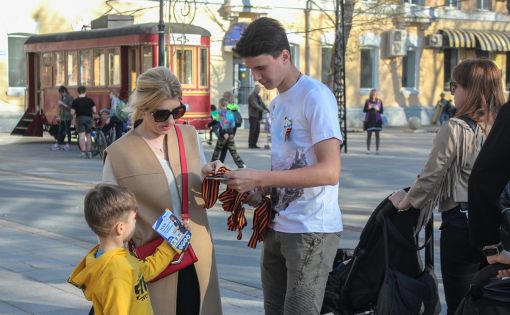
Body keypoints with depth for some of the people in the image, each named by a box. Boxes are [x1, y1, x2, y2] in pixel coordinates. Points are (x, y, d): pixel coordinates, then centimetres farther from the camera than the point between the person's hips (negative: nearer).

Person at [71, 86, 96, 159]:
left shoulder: (75, 101, -2)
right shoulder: (89, 100, 1)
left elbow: (72, 112, -4)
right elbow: (94, 111, 0)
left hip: (80, 118, -2)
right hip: (89, 118, 2)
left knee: (81, 136, -6)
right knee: (88, 135, 14)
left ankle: (83, 152, -16)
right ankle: (89, 152, 17)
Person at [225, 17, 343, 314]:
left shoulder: (316, 96, -14)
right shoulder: (278, 102, 14)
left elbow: (330, 171, -23)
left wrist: (258, 178, -25)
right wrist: (261, 189, -1)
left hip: (312, 231, -8)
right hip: (278, 227, 8)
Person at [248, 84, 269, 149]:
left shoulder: (258, 97, 19)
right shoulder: (251, 96, -8)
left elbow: (262, 104, 13)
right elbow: (255, 105, -19)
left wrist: (267, 110, -4)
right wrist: (263, 110, -26)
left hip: (258, 116, 8)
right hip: (253, 116, -8)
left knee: (257, 131, 6)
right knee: (252, 130, -8)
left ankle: (254, 144, 11)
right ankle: (250, 144, -4)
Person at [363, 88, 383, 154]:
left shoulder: (379, 101, 4)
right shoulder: (367, 101, 2)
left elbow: (381, 111, 6)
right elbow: (364, 110, 5)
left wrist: (378, 109, -14)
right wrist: (368, 108, -13)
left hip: (377, 120, 1)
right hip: (369, 119, -1)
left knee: (377, 135, -1)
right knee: (369, 134, 1)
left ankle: (377, 149, 2)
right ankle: (368, 149, 6)